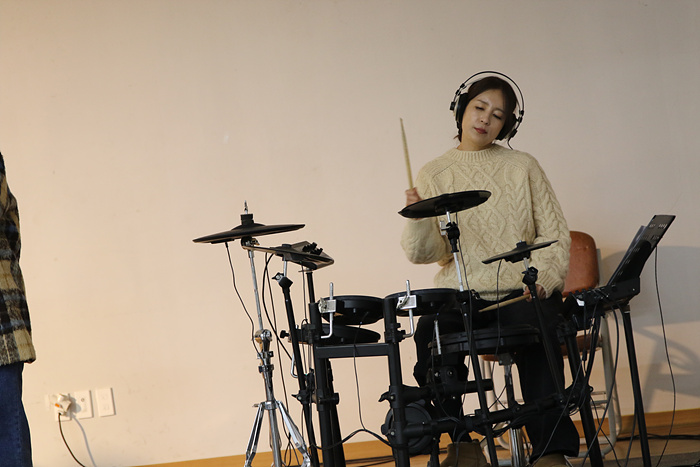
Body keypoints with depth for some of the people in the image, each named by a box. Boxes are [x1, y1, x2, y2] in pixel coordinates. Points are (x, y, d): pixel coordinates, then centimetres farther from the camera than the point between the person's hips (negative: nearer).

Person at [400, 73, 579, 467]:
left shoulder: (523, 167, 10)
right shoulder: (434, 175, 9)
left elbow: (555, 234, 6)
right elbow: (425, 253, 0)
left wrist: (540, 279, -13)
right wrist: (418, 218, -21)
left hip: (521, 293, 0)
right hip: (460, 296, 1)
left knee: (539, 333, -32)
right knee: (430, 332, -29)